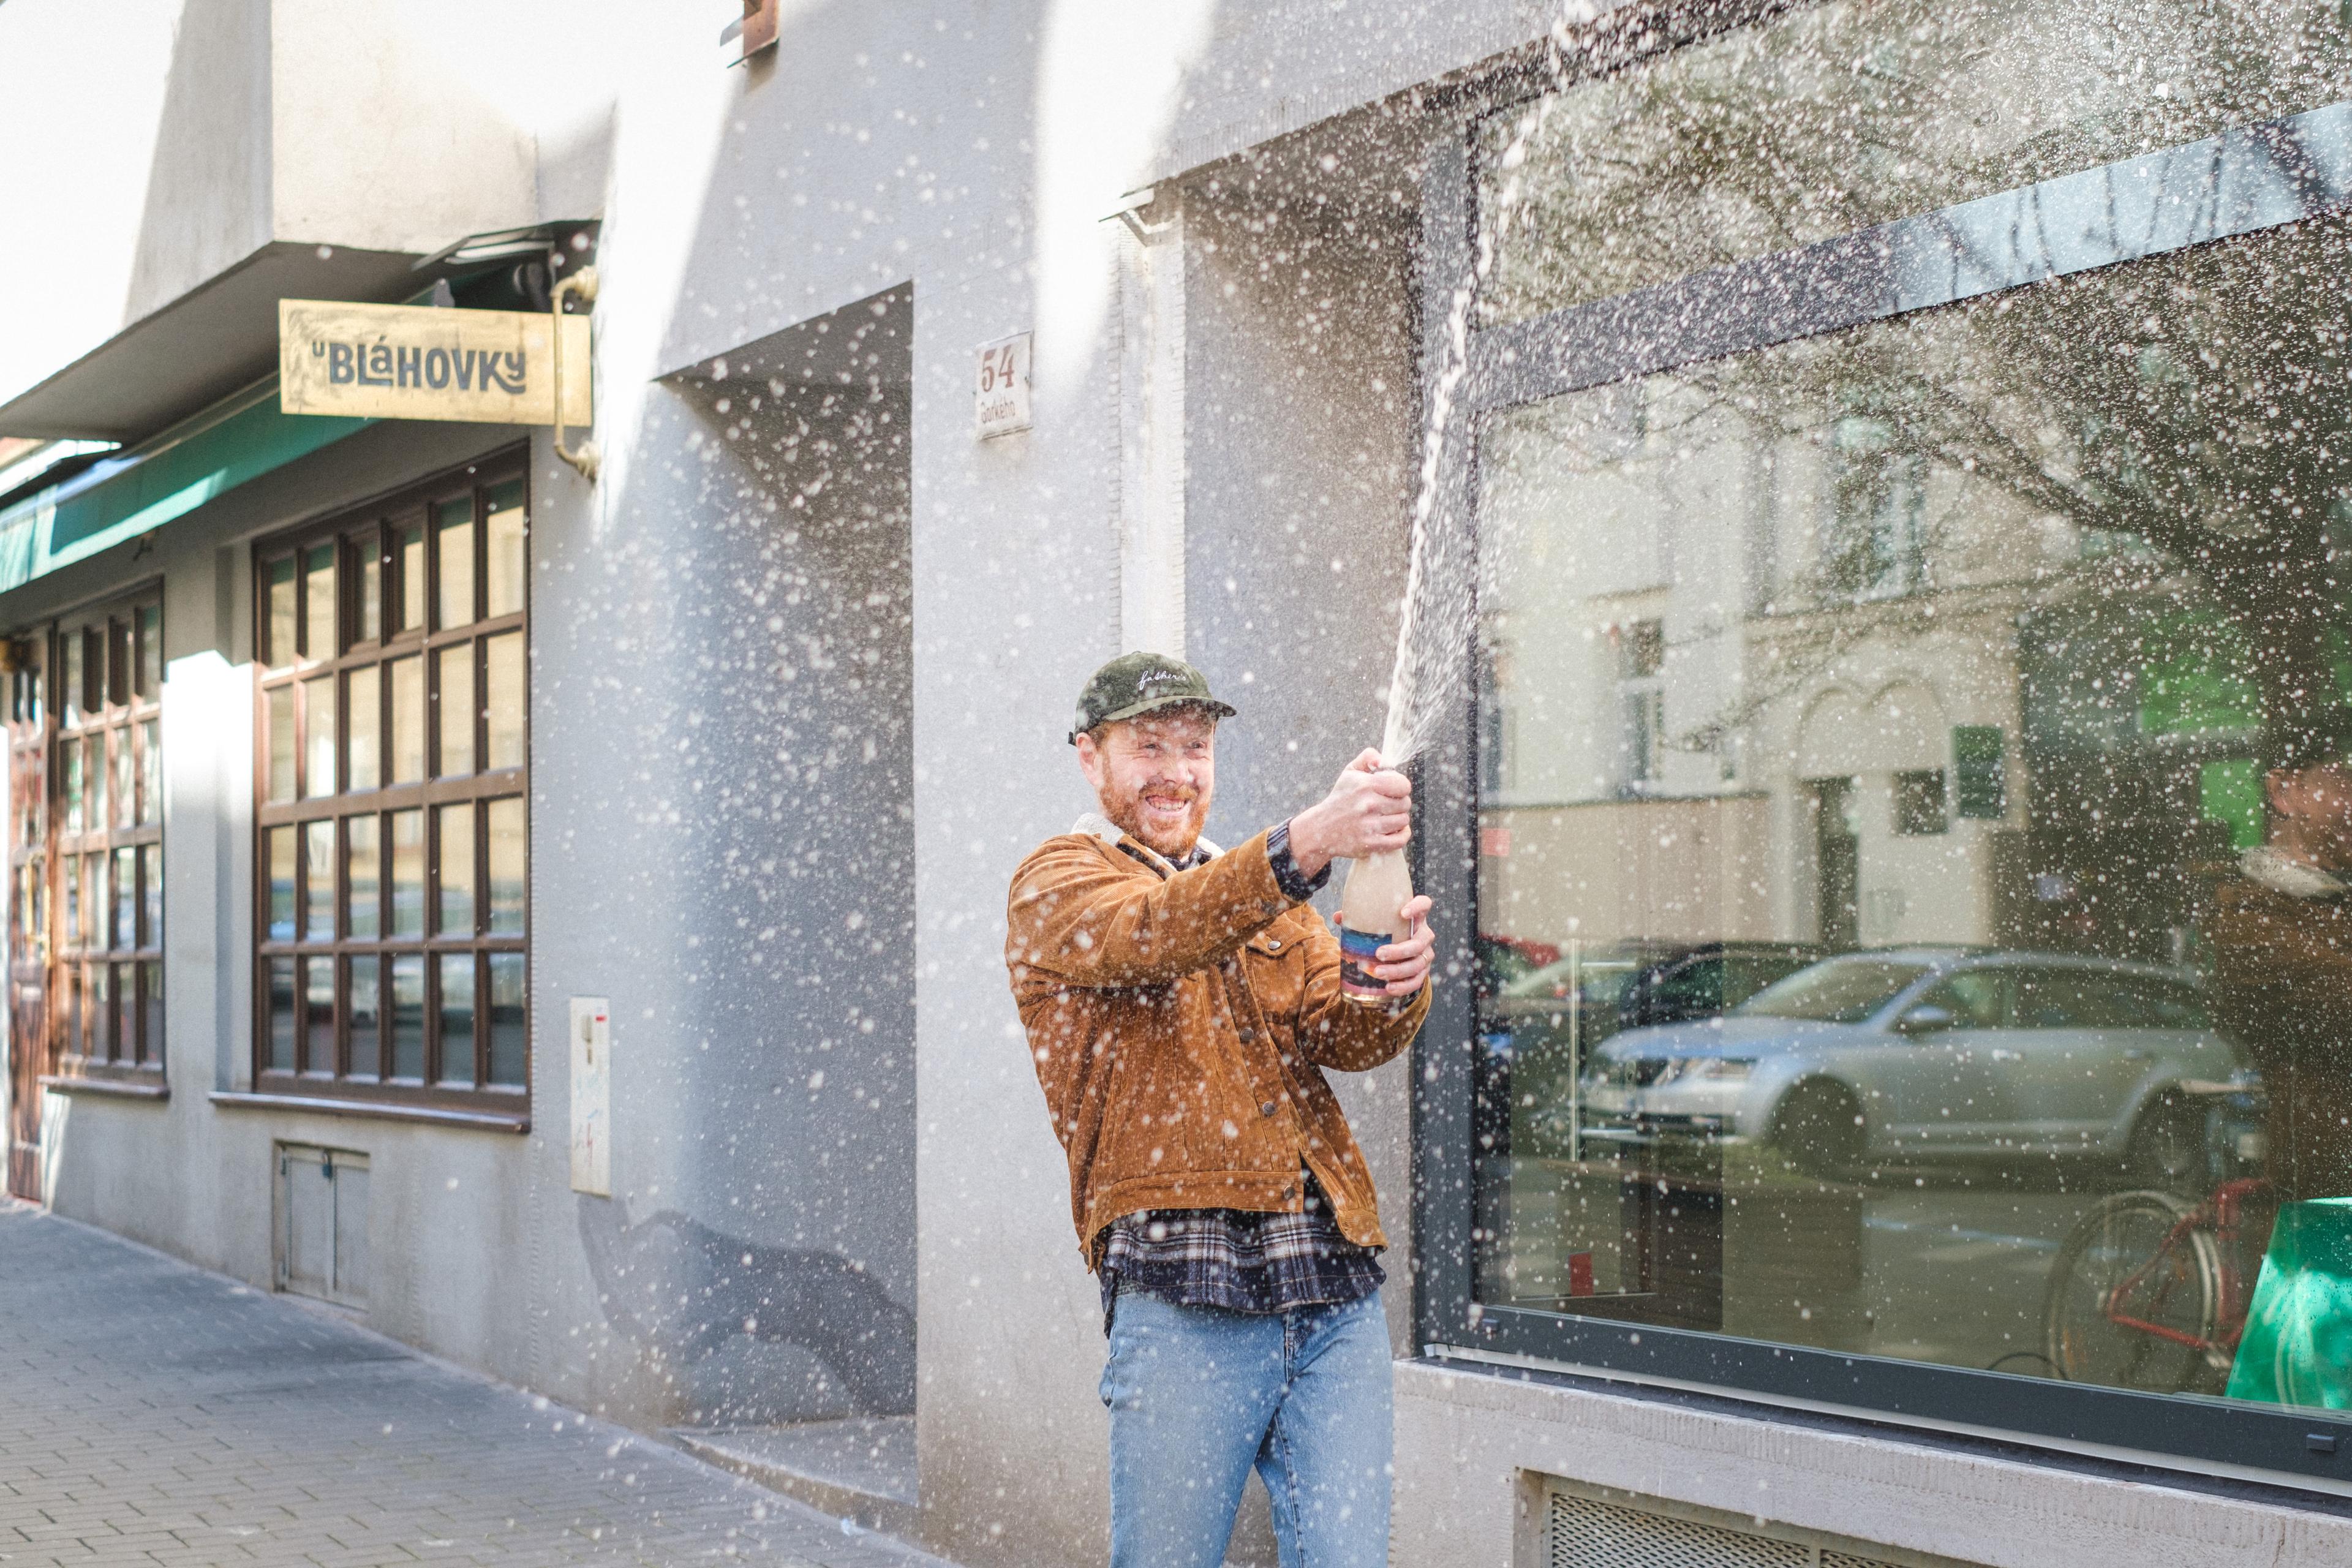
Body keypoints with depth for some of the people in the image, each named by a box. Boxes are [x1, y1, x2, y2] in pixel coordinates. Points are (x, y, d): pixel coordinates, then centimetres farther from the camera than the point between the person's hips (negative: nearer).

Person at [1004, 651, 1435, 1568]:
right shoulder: (1056, 883, 5)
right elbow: (1148, 935, -19)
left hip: (1337, 1290, 5)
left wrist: (1397, 982, -19)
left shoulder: (1265, 897, 24)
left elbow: (1344, 1036, 6)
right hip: (1181, 1294, -5)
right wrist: (1306, 844, -36)